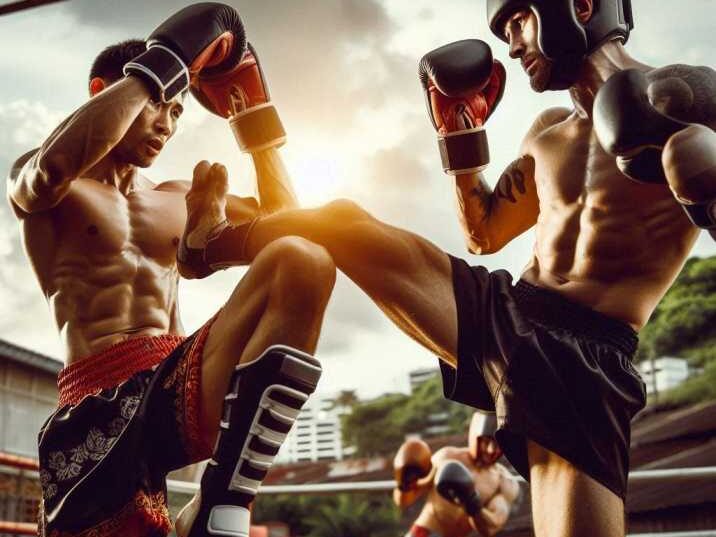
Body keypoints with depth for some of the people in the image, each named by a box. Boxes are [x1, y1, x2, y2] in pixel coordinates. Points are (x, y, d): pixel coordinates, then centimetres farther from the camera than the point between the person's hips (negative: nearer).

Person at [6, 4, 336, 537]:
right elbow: (56, 163, -15)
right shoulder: (34, 185, 11)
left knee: (303, 260, -25)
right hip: (98, 405, -3)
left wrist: (255, 112, 23)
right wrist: (166, 61, -10)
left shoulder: (178, 198, 27)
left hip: (186, 386, 3)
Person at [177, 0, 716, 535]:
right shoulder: (549, 131, 17)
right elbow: (484, 233, 27)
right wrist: (462, 129, 19)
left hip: (579, 361, -5)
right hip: (498, 317, 6)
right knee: (343, 221, 3)